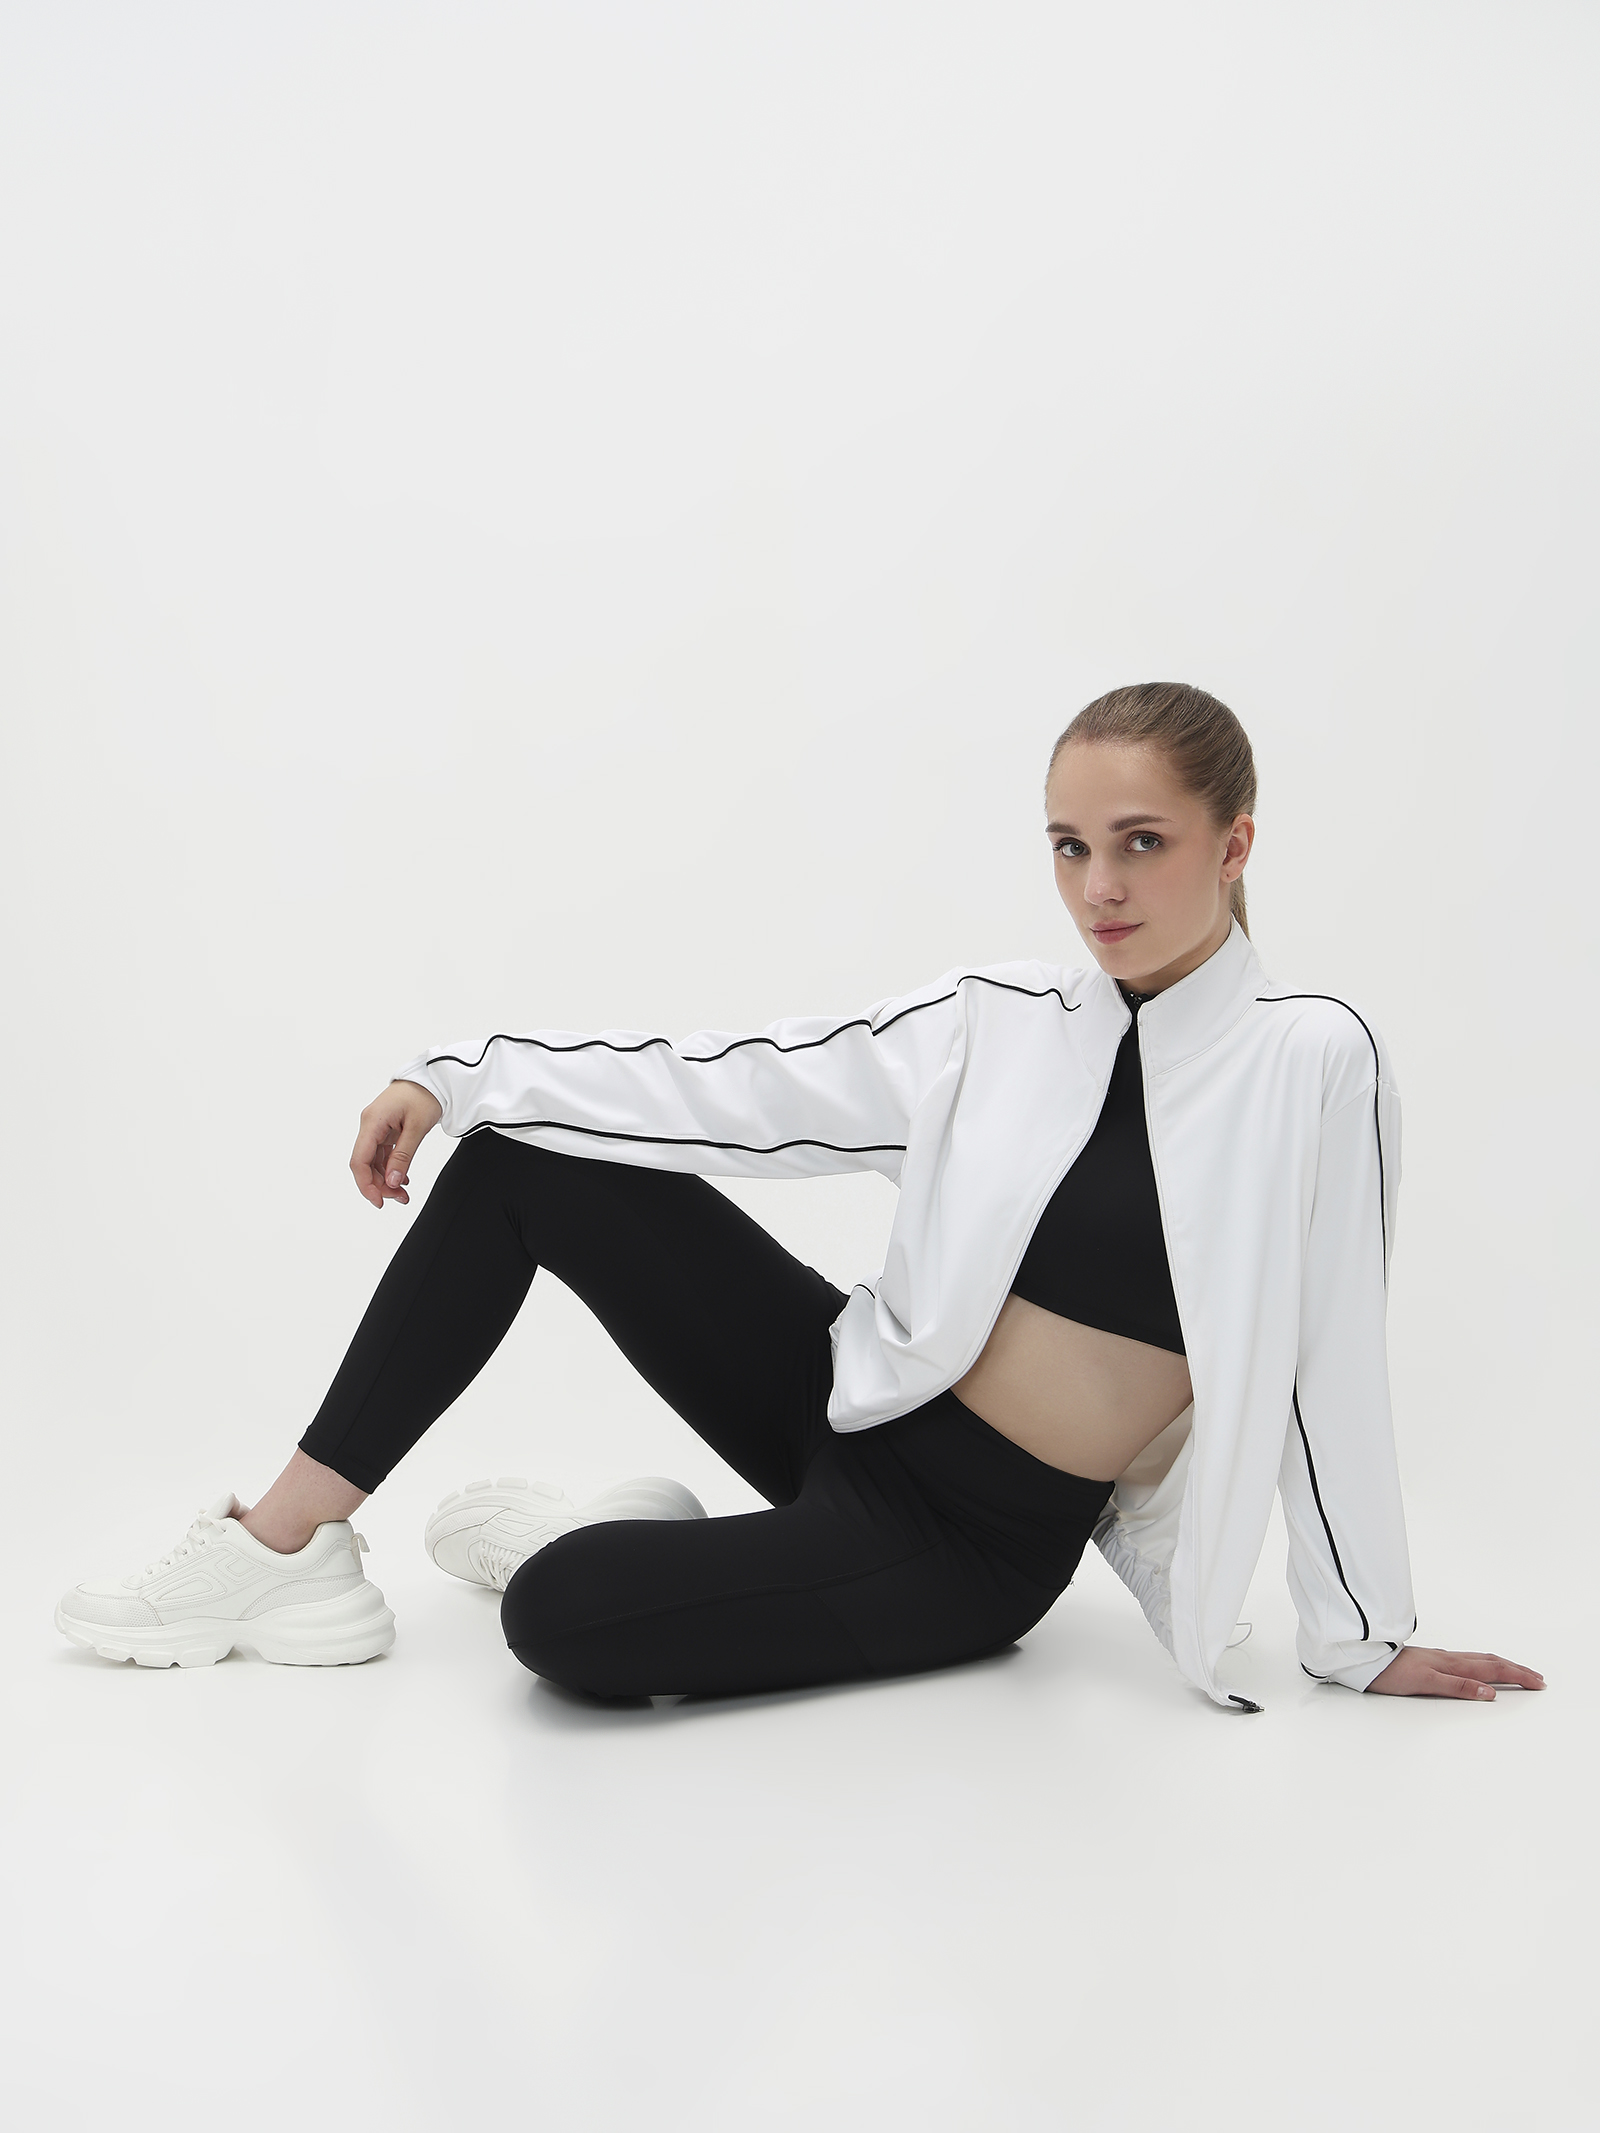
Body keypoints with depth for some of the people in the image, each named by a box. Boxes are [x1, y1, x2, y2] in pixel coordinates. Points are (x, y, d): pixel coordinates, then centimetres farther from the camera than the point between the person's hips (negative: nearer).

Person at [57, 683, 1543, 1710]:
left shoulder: (1310, 1062, -14)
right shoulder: (1001, 1020, 0)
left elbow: (1329, 1367, -10)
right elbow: (728, 1086, 0)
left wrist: (1363, 1637, -2)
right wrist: (461, 1074, -2)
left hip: (978, 1543, -5)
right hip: (856, 1407, 5)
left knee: (566, 1619, -27)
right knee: (526, 1161, -6)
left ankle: (593, 1542, 11)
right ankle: (284, 1542, 0)